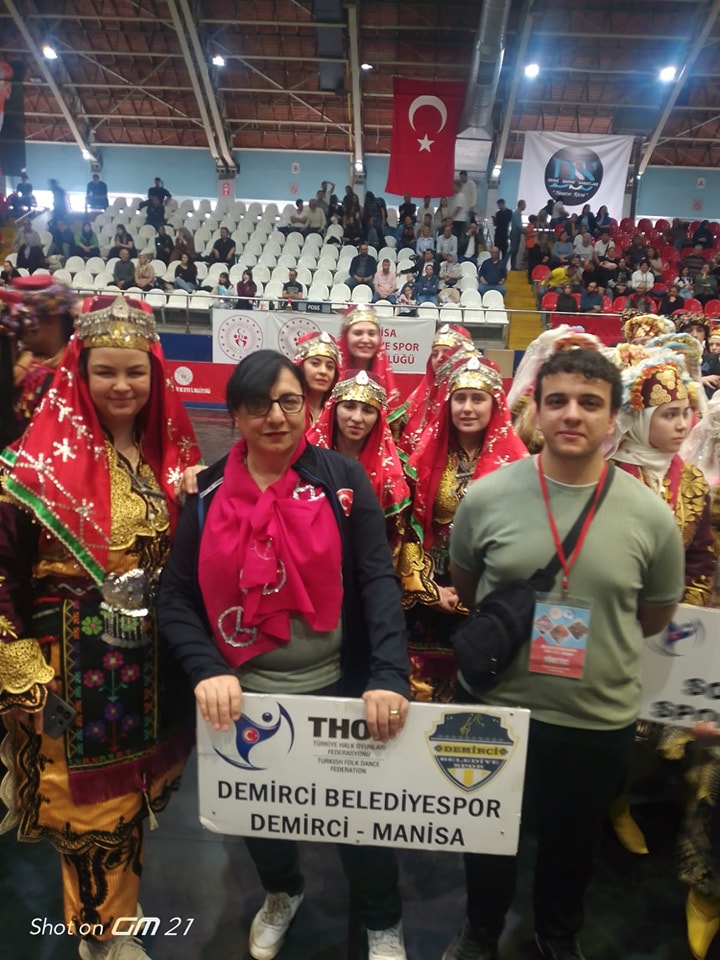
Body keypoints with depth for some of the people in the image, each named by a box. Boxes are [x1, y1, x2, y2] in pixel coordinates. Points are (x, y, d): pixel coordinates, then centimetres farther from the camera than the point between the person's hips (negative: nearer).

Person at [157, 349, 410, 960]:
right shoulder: (210, 491, -4)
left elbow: (378, 580, -14)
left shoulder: (342, 478, -8)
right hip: (245, 692, 3)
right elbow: (176, 595, -4)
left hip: (337, 687, -2)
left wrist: (389, 675, -25)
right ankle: (282, 892, 58)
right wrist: (206, 670, -18)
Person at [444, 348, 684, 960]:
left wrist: (598, 646, 7)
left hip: (599, 719, 1)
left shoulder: (651, 515, -13)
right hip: (494, 705, 0)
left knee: (573, 842, 26)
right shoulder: (487, 496, -13)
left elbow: (655, 615, 3)